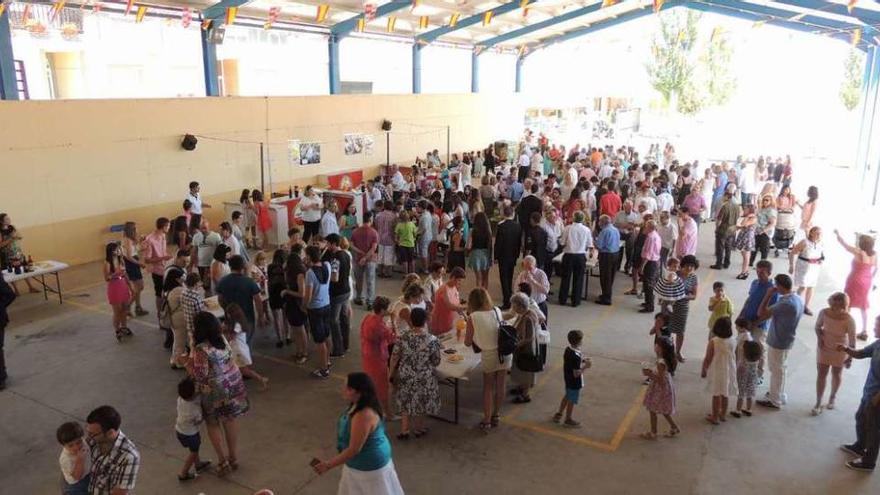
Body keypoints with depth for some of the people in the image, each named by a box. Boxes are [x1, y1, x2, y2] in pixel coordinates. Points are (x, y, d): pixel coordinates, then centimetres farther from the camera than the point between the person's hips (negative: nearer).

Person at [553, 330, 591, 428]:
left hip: (568, 379, 8)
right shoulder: (576, 356, -32)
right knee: (572, 401, 12)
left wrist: (581, 360, 4)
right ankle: (568, 420, 30)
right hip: (575, 383, -8)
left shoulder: (568, 350, -7)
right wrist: (585, 366, -19)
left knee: (567, 397, 27)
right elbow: (576, 373, -28)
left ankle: (558, 414, 41)